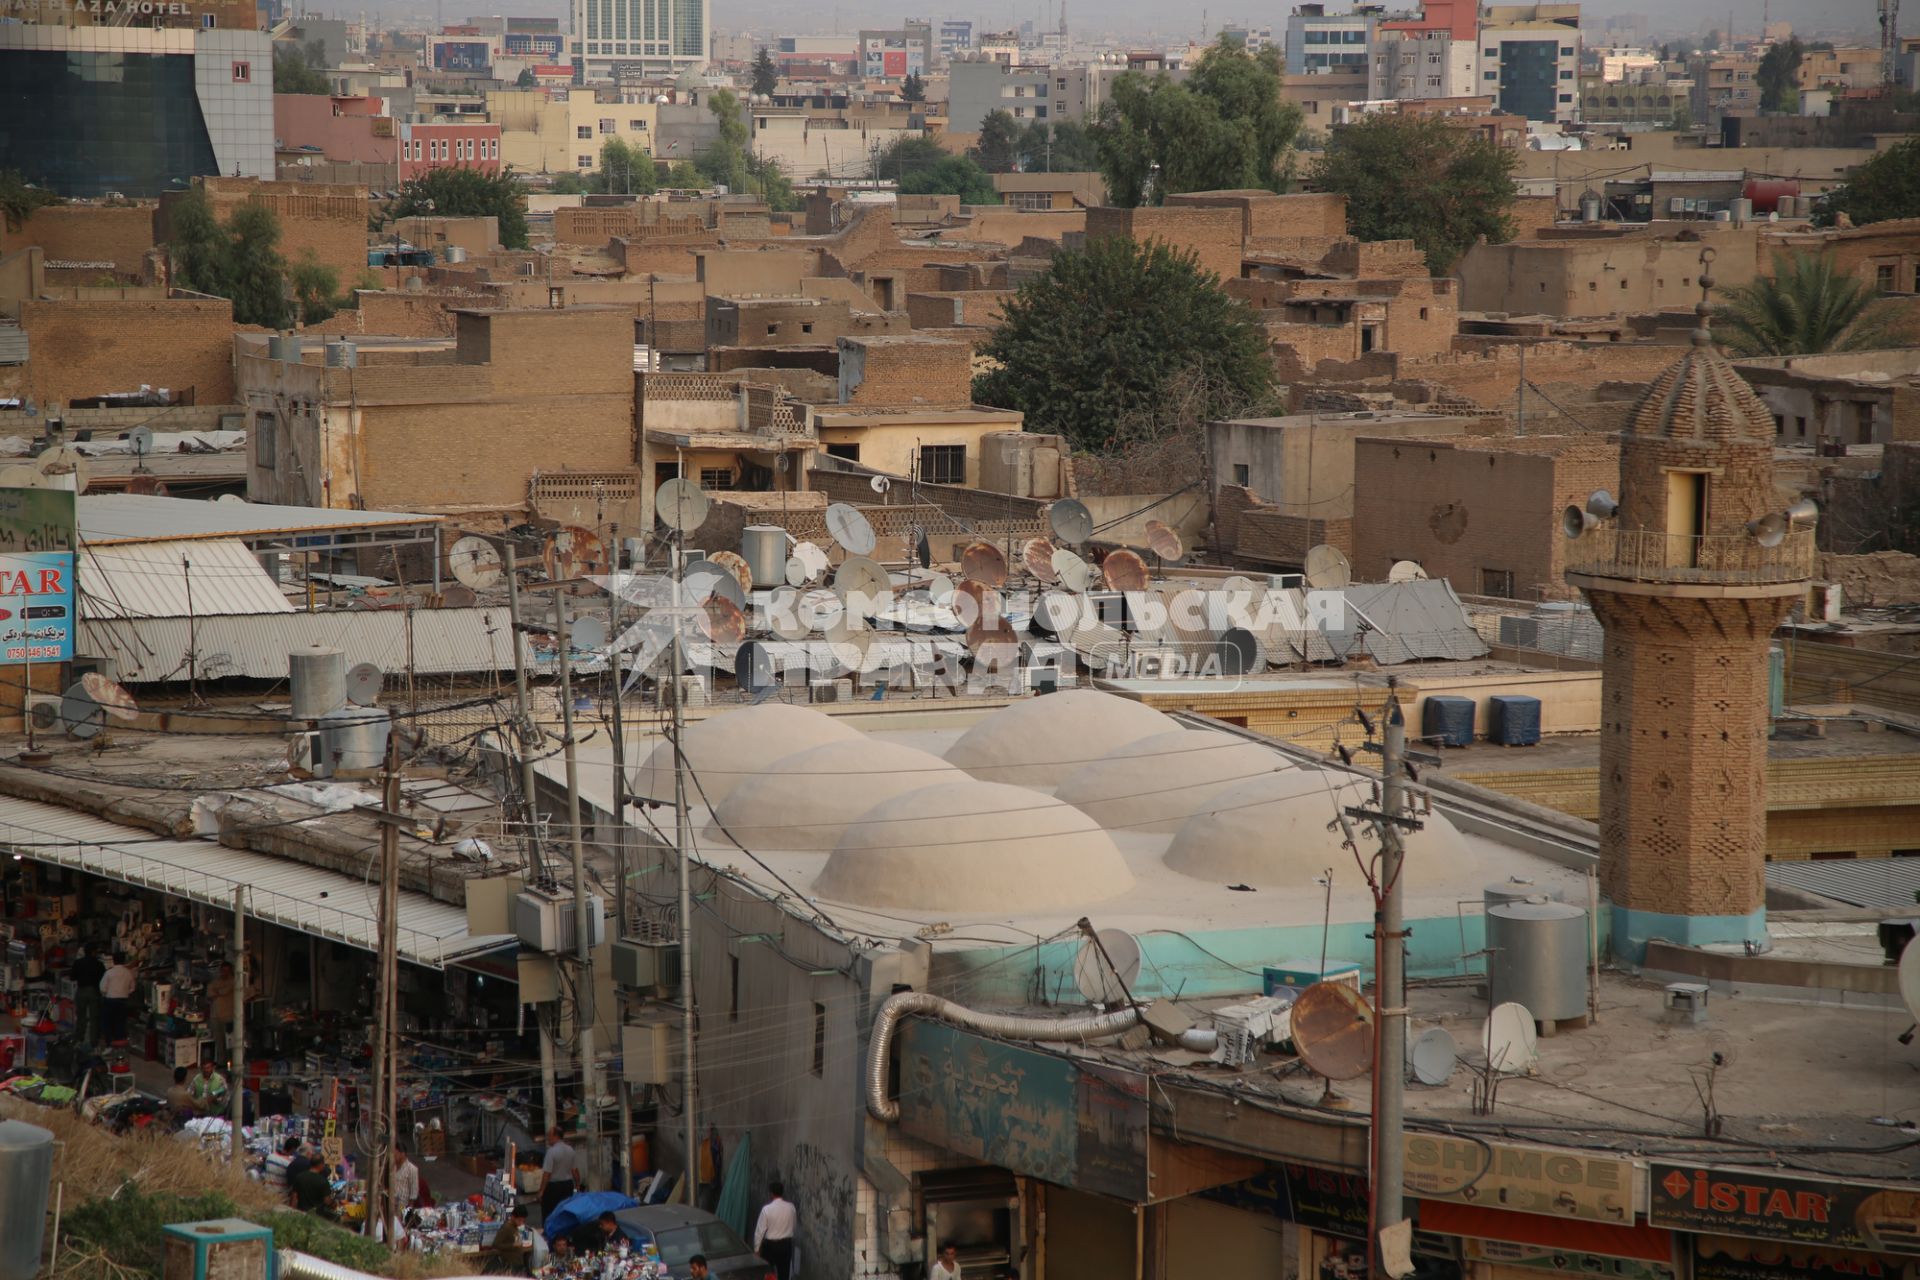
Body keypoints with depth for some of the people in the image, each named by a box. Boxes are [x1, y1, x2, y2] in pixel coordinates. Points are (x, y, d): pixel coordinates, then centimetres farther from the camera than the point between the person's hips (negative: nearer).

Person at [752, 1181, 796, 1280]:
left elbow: (760, 1231, -12)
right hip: (786, 1244, 3)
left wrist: (756, 1249, -3)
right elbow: (794, 1225, 12)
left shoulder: (767, 1209, -16)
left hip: (770, 1245, -3)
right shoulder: (791, 1207, -4)